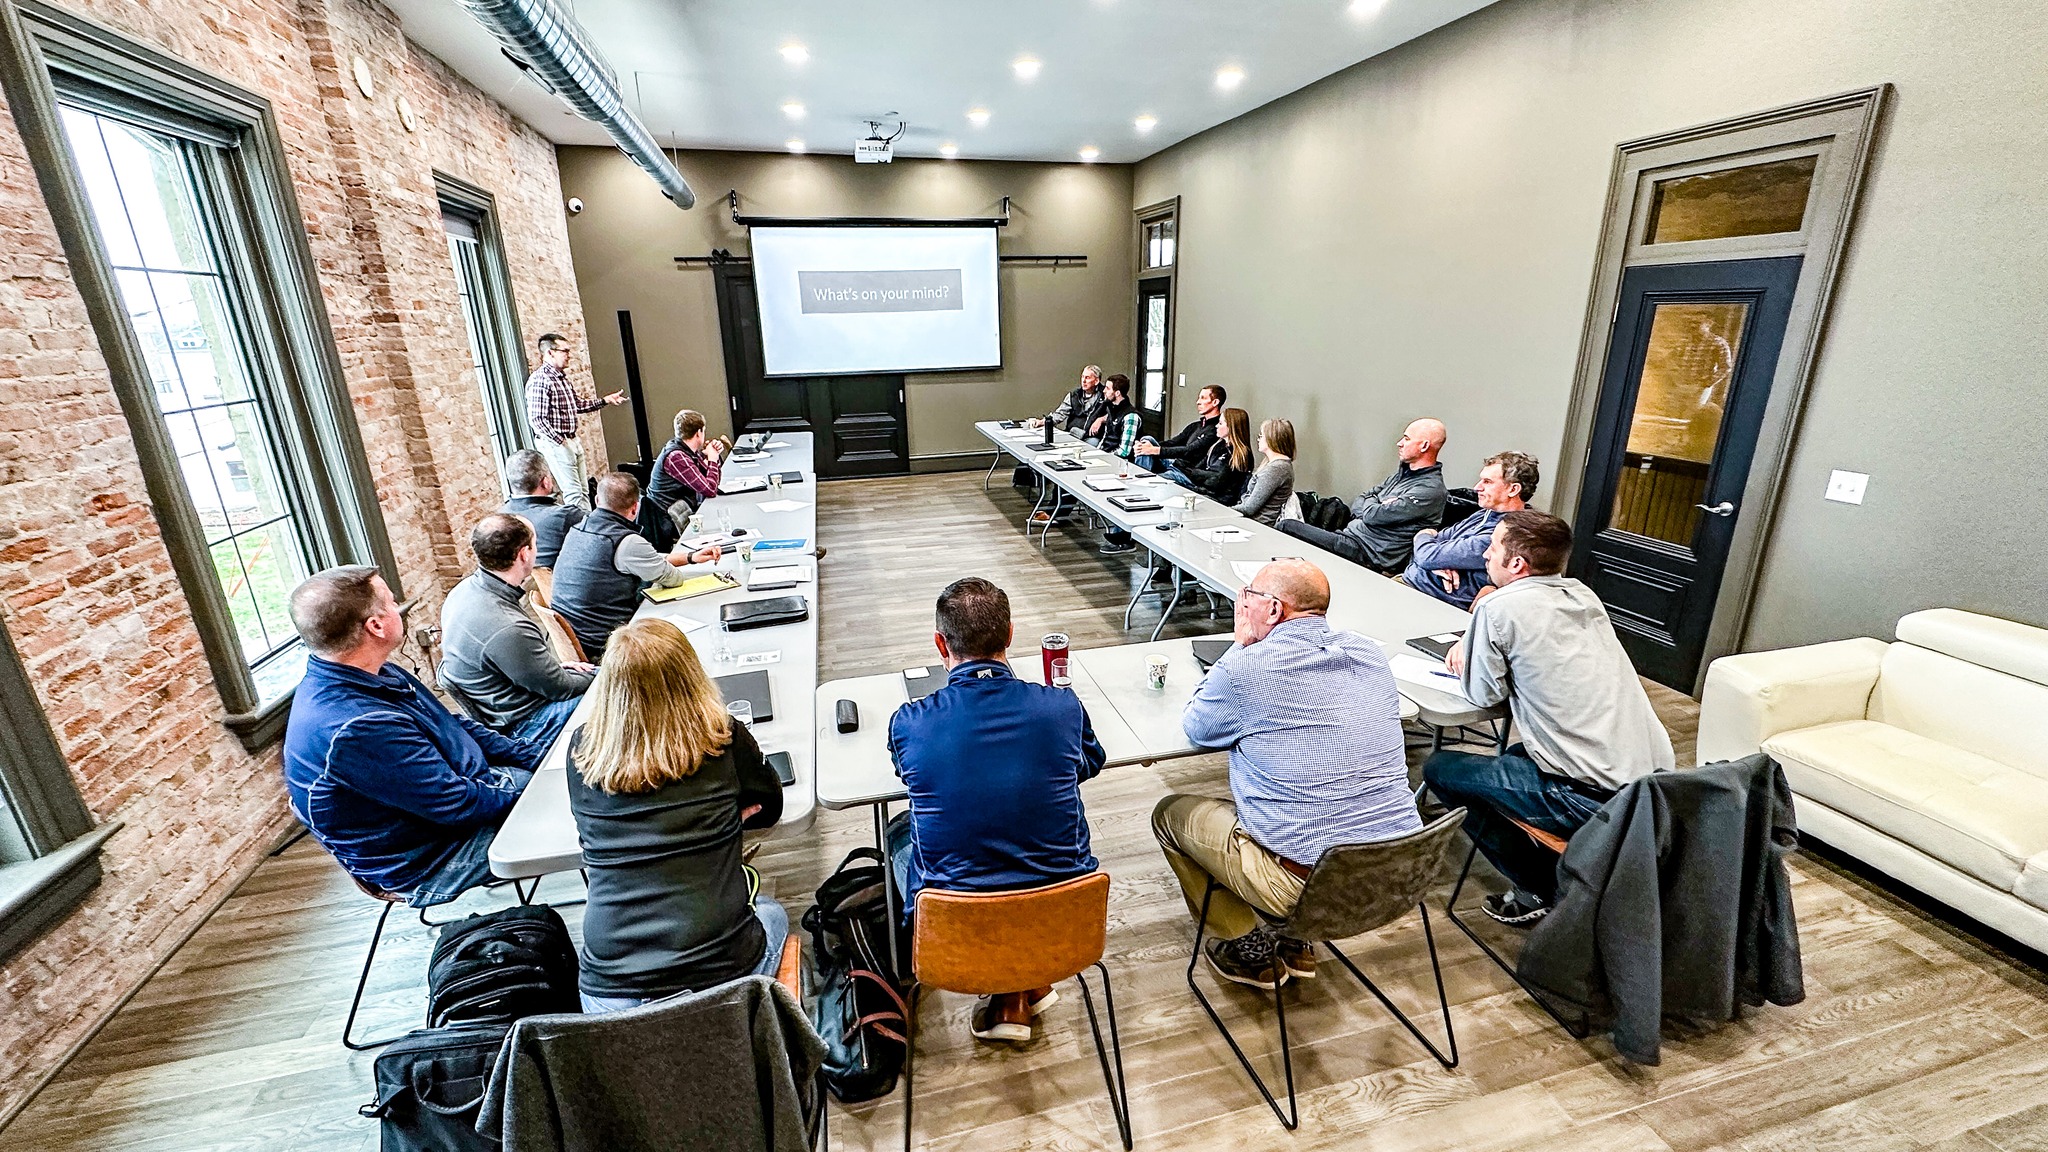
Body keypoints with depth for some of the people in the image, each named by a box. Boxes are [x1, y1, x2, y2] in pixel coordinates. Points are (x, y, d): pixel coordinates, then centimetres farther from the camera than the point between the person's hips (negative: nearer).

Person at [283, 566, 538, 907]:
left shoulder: (373, 676, -4)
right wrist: (521, 789, -11)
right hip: (431, 864, -8)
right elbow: (459, 805, -28)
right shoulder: (357, 728, -34)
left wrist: (536, 759, 1)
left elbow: (455, 726, 7)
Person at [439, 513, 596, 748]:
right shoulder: (508, 629, -34)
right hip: (521, 727, -9)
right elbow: (560, 688, -20)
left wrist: (554, 666, 7)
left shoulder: (465, 589, -6)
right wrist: (594, 675, -2)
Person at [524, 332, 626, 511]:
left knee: (583, 490, 12)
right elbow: (536, 419, -20)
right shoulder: (539, 380, -15)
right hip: (555, 443, -9)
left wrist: (605, 400, 17)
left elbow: (578, 405, 24)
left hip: (572, 441, 9)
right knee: (573, 492, -8)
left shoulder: (562, 377, 13)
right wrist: (560, 442, -20)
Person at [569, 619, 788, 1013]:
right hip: (718, 972, -2)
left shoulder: (582, 749, -3)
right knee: (771, 911, 32)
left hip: (606, 992, 3)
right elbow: (768, 808, 9)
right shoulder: (725, 740, -9)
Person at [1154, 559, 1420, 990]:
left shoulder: (1245, 669, -17)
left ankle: (1250, 950, 21)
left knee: (1170, 813, 14)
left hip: (1308, 883, -7)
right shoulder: (1369, 653, 2)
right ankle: (1294, 943, 29)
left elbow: (1196, 729, 4)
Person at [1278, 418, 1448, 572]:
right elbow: (1357, 504, 14)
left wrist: (1370, 502, 3)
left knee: (1286, 527, -17)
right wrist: (1378, 508, -8)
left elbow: (1373, 516, -20)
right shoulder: (1402, 473, 17)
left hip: (1369, 553, -9)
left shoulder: (1431, 490, -14)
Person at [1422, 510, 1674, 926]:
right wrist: (1474, 651, 14)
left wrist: (1466, 660, 14)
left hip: (1594, 798, -8)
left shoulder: (1498, 608, -13)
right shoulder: (1583, 595, 8)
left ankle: (1541, 889, 13)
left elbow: (1483, 693, -4)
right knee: (1518, 755, 31)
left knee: (1439, 769, 6)